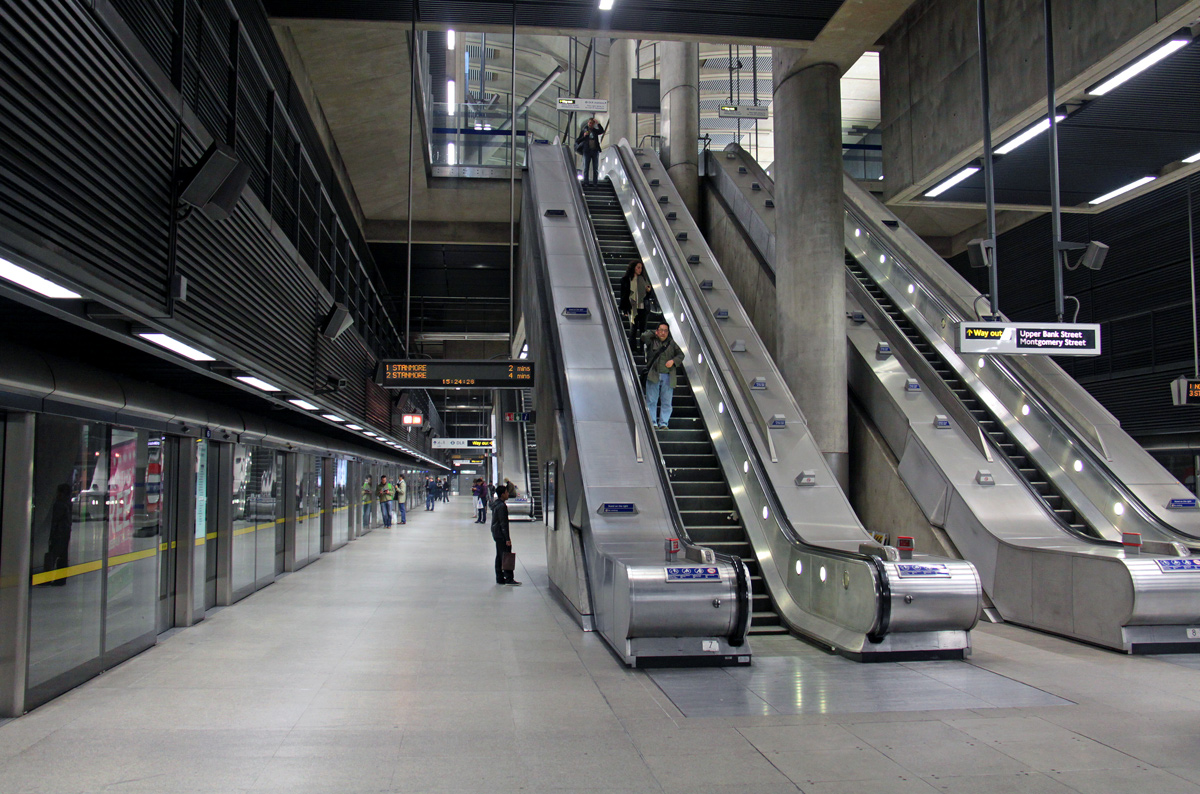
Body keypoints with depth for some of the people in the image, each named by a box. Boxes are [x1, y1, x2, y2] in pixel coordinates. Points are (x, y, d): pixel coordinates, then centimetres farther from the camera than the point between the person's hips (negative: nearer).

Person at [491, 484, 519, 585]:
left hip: (496, 534, 10)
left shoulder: (496, 504, 12)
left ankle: (500, 578, 16)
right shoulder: (502, 506, -19)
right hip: (501, 535, -10)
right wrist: (507, 538, -19)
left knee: (499, 556, 12)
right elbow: (503, 524, -21)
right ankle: (508, 579, -6)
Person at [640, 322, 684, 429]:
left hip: (668, 376, 2)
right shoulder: (652, 341, 6)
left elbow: (681, 355, 15)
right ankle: (652, 423, 4)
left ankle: (664, 423, 8)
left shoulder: (671, 343, 13)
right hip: (653, 375, -2)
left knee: (666, 401, 2)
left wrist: (673, 361, -3)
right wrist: (654, 333, 2)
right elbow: (644, 337, -13)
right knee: (651, 400, -2)